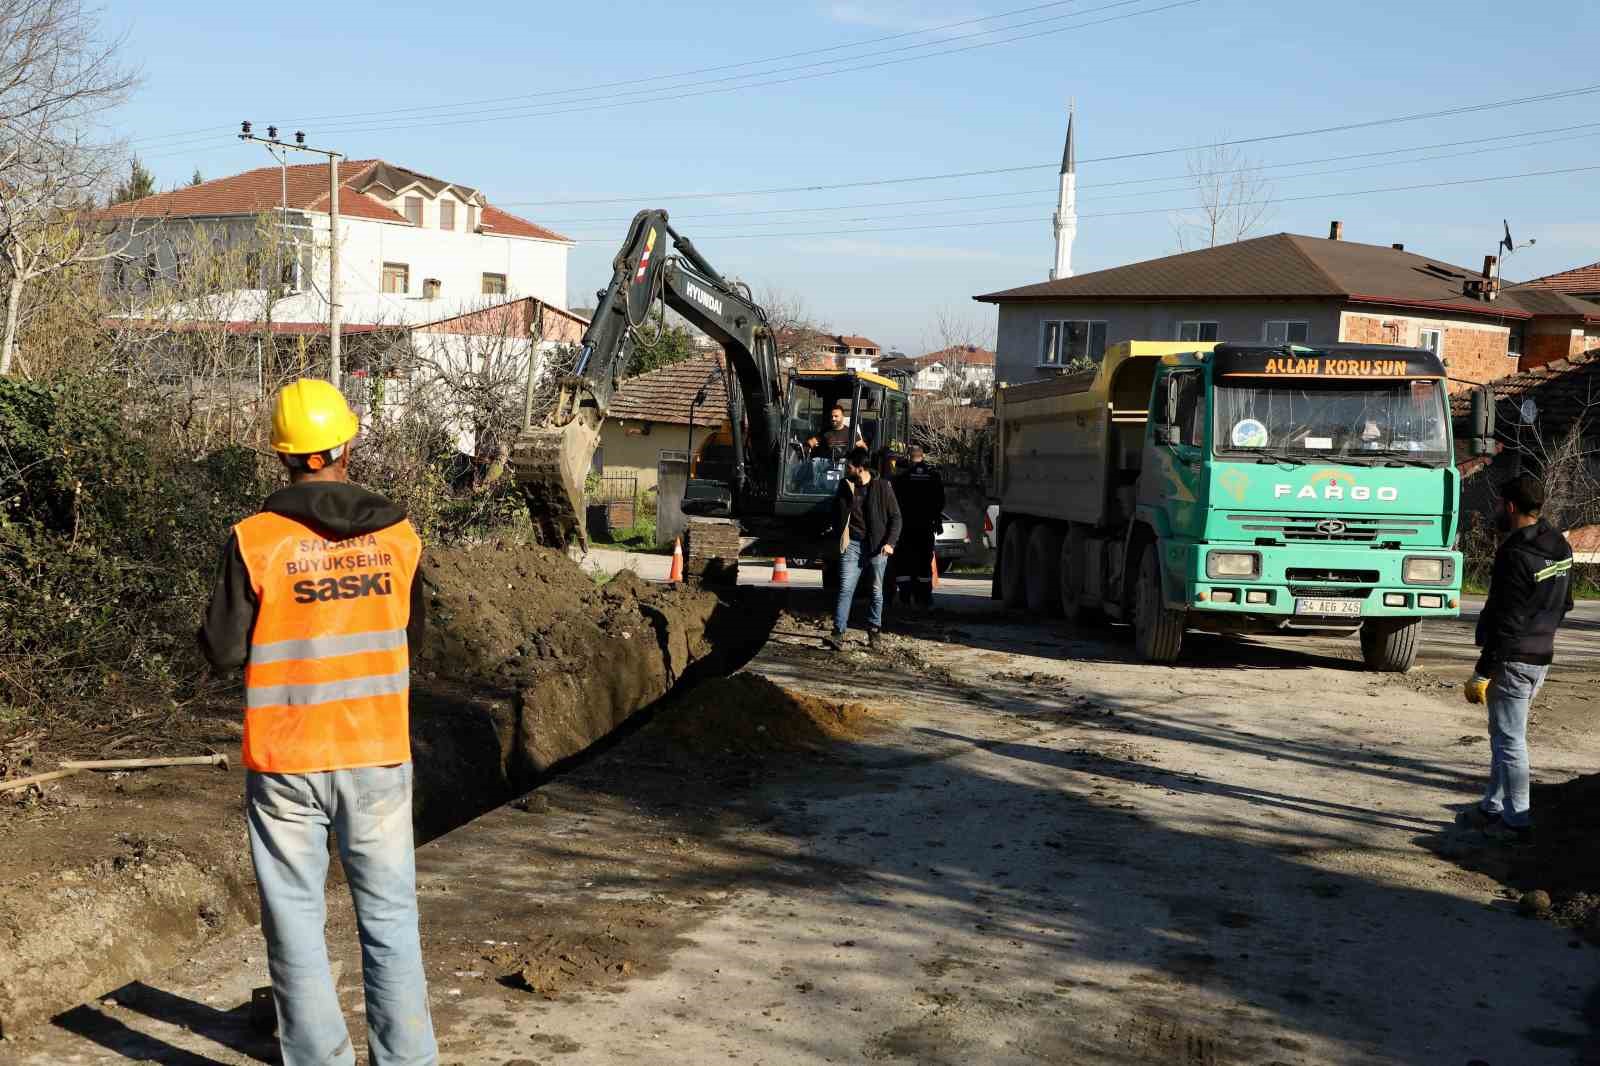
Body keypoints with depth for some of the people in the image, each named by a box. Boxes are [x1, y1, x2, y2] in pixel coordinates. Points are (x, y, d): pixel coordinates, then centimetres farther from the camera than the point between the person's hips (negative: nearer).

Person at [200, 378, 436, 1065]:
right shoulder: (398, 534, -1)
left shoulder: (256, 540, -10)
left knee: (296, 921, 11)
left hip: (285, 760, -2)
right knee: (390, 917, 13)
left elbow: (223, 651, -5)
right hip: (379, 755, 2)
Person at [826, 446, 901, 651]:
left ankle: (873, 632, 21)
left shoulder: (882, 486, -3)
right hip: (853, 544, 2)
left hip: (877, 546, -1)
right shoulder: (846, 486, 6)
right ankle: (838, 634, -13)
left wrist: (890, 542, -9)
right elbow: (837, 515, 8)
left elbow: (895, 517, -1)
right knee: (845, 589, -8)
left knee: (876, 591, 8)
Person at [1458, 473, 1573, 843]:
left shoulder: (1516, 555, -21)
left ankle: (1516, 820, 6)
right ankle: (1493, 808, 27)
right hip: (1542, 656, 9)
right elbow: (1564, 604, 18)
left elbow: (1505, 623, -22)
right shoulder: (1560, 547, 8)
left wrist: (1482, 673, -18)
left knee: (1509, 740, 0)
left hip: (1513, 659, -9)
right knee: (1505, 736, 19)